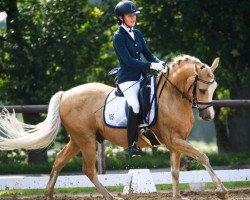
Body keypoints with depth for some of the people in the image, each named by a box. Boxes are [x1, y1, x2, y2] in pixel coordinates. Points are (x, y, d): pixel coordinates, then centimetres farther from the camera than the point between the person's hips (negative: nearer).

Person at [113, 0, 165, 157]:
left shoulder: (137, 33, 13)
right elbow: (128, 60, -16)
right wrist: (151, 65, -22)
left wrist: (159, 63, -8)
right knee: (135, 106, -26)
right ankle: (132, 145, -21)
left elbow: (147, 53, 13)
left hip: (141, 76, 8)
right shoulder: (119, 37, -8)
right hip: (127, 79, -8)